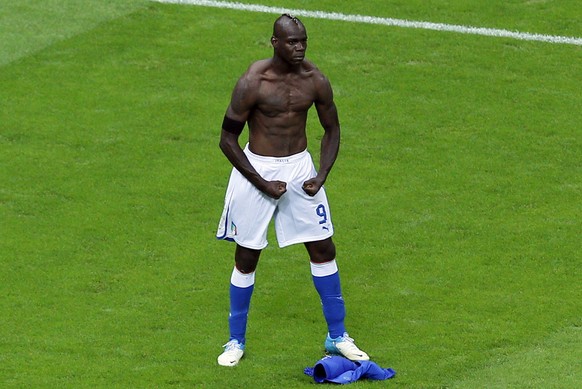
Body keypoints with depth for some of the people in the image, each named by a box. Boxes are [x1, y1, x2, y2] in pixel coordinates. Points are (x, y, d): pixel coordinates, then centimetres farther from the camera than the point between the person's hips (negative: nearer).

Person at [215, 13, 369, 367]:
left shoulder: (316, 81, -7)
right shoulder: (252, 83, -19)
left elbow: (332, 129, 7)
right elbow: (227, 140, -13)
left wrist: (322, 175, -7)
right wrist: (263, 184, -16)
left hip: (300, 166, 4)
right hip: (257, 169, -4)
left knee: (324, 249, 6)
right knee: (247, 257, 5)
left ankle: (337, 337, 19)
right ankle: (237, 341, 20)